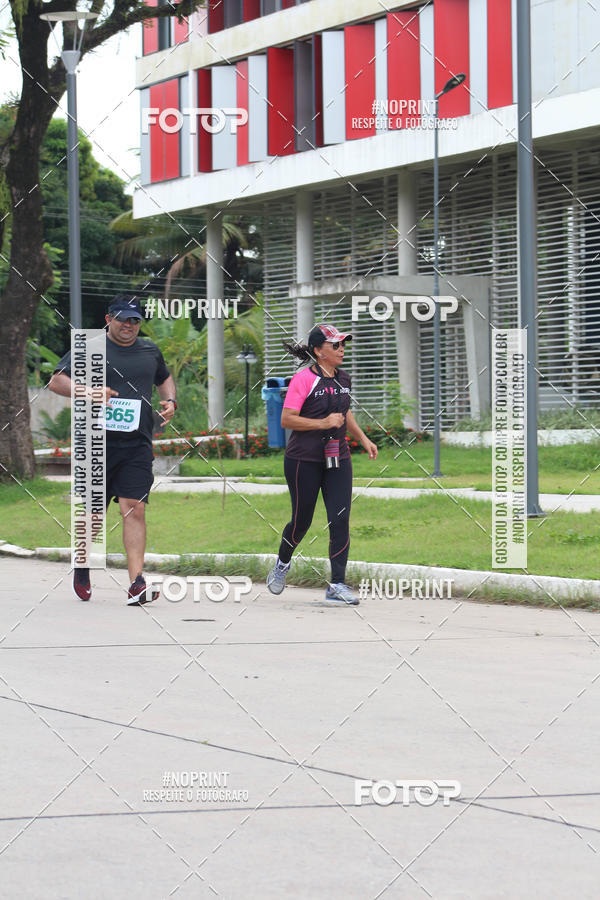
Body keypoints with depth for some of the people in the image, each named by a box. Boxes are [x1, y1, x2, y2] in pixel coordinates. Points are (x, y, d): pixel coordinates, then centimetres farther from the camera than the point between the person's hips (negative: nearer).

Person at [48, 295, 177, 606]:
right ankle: (82, 566, 34)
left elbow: (164, 379, 33)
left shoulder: (150, 352, 15)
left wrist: (170, 401, 12)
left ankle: (136, 584, -17)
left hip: (137, 446, 2)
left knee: (134, 508, -11)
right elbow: (56, 381, -2)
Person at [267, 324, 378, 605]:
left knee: (340, 519, -7)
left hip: (337, 458, 6)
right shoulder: (304, 379, -12)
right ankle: (282, 564, 37)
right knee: (302, 520, 6)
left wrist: (363, 438, 19)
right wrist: (323, 423, -21)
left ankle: (337, 586, -7)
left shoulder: (343, 379, 11)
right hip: (304, 460, -5)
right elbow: (286, 420, -17)